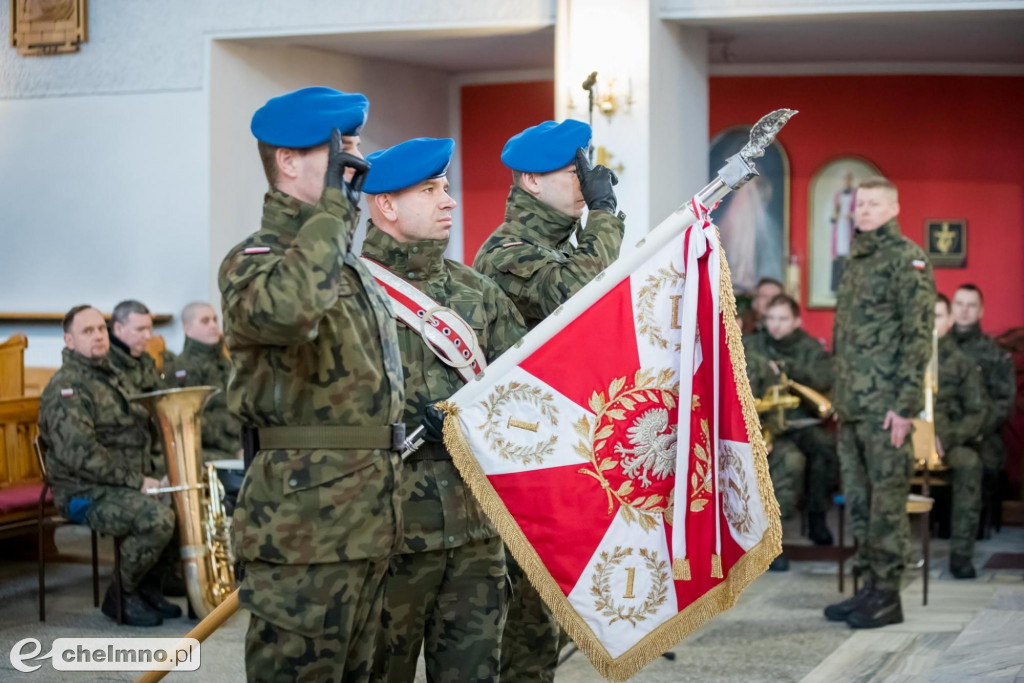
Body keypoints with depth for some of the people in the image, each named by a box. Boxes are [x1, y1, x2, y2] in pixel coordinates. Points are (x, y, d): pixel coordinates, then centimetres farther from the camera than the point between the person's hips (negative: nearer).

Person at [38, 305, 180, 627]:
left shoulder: (112, 377, 17)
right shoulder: (67, 387, -14)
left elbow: (132, 431, 28)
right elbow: (80, 455, -24)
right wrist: (135, 481, -21)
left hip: (123, 485, 9)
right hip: (84, 494, -9)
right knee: (158, 518, -28)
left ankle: (148, 587, 8)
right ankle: (121, 597, -8)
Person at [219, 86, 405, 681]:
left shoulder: (353, 268, 19)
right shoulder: (254, 259, -10)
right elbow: (287, 309, -36)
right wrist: (334, 207, -23)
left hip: (369, 522, 9)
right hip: (303, 528, -9)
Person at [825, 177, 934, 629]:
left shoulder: (907, 260, -8)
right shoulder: (854, 262, 17)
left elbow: (918, 336, -14)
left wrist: (906, 405, -18)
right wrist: (838, 396, 17)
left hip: (885, 406, -8)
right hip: (851, 405, 8)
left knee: (886, 496, -3)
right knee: (858, 498, 11)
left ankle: (887, 596, 3)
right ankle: (870, 587, 20)